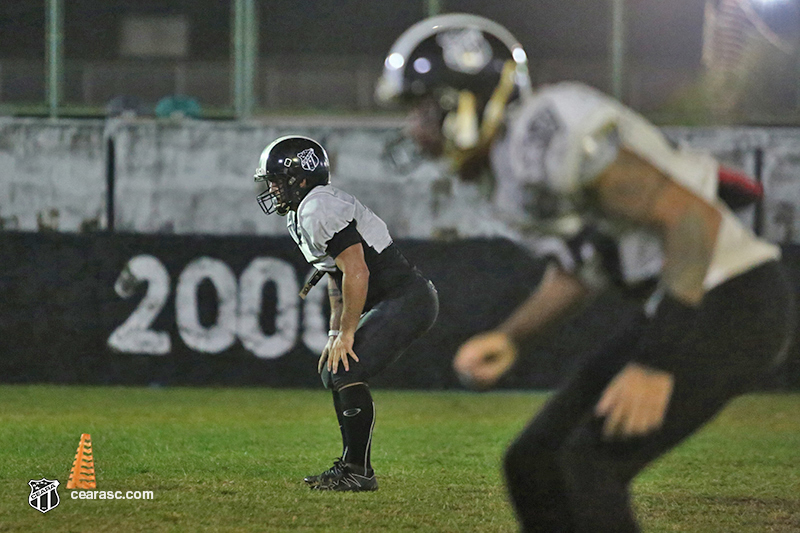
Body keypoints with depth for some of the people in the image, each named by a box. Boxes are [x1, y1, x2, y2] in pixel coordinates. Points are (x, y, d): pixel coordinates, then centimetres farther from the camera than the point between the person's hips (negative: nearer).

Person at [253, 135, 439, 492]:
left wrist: (346, 333, -17)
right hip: (395, 303, 11)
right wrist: (335, 333, 15)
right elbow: (338, 279, 23)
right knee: (333, 372, 13)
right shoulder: (301, 214, 15)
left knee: (346, 372, -16)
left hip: (406, 301, -11)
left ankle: (357, 472, -11)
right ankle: (353, 465, 17)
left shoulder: (319, 210, -18)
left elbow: (356, 272, -24)